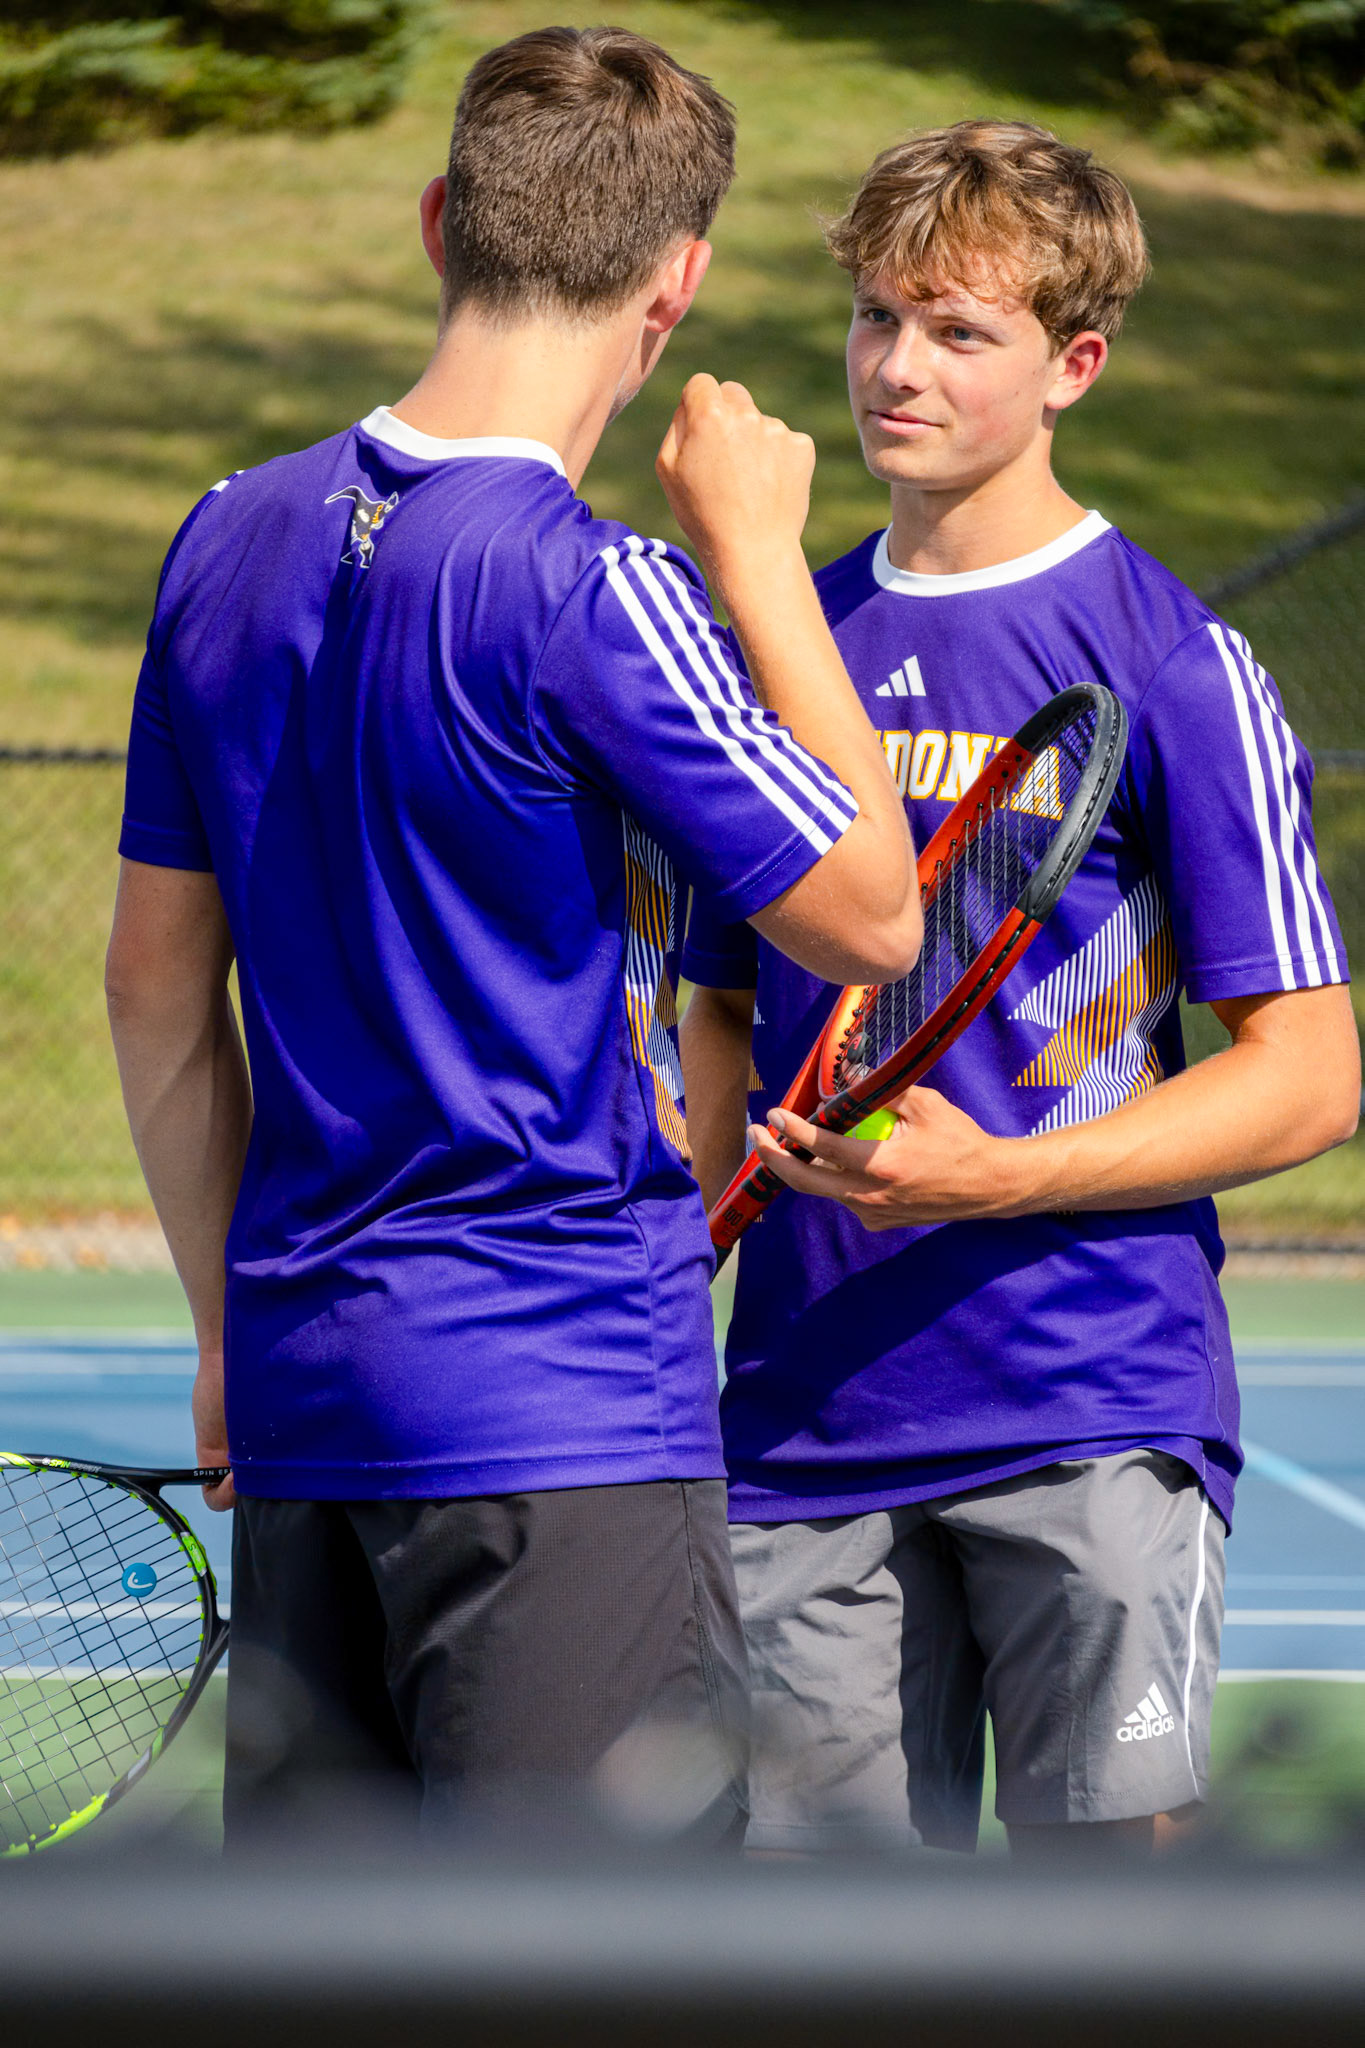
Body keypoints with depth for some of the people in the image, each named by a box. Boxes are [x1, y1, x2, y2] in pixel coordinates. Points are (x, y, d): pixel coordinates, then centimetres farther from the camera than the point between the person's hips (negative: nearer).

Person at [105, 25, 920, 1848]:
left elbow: (158, 988, 14)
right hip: (567, 1415, -7)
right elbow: (871, 914, -7)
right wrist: (760, 554, -1)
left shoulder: (232, 543, 7)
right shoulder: (589, 590, -16)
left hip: (304, 1389, 7)